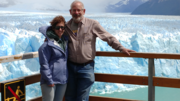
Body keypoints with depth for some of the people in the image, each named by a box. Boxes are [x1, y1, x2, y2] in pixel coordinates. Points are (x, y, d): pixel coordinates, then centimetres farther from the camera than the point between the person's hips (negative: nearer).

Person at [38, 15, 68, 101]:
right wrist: (49, 80, -14)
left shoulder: (65, 41, 11)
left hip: (63, 80, 7)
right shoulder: (47, 44, -11)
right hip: (50, 81, -7)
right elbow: (44, 64, -13)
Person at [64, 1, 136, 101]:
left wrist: (121, 48, -11)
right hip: (70, 66, 3)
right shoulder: (66, 26, 5)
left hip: (86, 67, -3)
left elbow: (108, 37, -3)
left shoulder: (92, 24, -3)